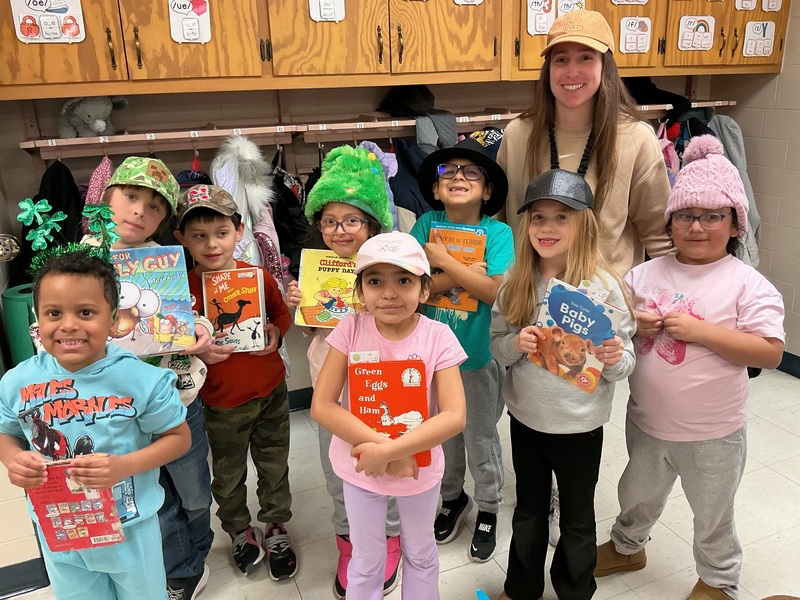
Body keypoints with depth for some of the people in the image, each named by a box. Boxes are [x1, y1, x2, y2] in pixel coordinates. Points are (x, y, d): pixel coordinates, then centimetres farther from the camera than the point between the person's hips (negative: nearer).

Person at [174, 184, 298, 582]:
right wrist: (198, 352, -23)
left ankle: (276, 529, 42)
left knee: (274, 467, 17)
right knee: (228, 475, 19)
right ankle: (239, 531, 47)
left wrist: (276, 332, -13)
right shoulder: (183, 288, -14)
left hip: (271, 392, 2)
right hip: (222, 403, -1)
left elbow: (281, 312, 7)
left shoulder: (259, 277, -8)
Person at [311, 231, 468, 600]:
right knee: (365, 562, 21)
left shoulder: (437, 337, -19)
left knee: (421, 554, 26)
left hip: (419, 467, 0)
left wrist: (387, 452, -30)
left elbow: (455, 416, -25)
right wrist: (382, 446, -27)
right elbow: (322, 406, -19)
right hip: (361, 469, 0)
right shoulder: (351, 329, -16)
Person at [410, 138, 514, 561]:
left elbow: (496, 291, -24)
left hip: (478, 356, -3)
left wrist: (443, 261, -21)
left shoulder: (498, 233, -12)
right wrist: (464, 272, -23)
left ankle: (488, 510, 39)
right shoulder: (427, 224, -5)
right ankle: (453, 498, 46)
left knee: (481, 439, 15)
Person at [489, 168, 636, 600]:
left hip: (580, 423, -3)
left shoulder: (603, 285, -16)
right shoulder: (515, 282, -6)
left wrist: (615, 359, -30)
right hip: (525, 416, 3)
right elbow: (496, 346, 1)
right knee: (528, 512, 23)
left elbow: (625, 360, -8)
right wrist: (516, 343, -20)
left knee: (577, 519, 19)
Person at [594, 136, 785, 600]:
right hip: (646, 422, 4)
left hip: (712, 434, -4)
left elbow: (771, 352, -20)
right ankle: (628, 548, 55)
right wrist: (633, 325, -18)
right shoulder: (646, 274, -3)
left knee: (713, 515, 20)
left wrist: (698, 330, -27)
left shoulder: (747, 284, -15)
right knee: (638, 496, 27)